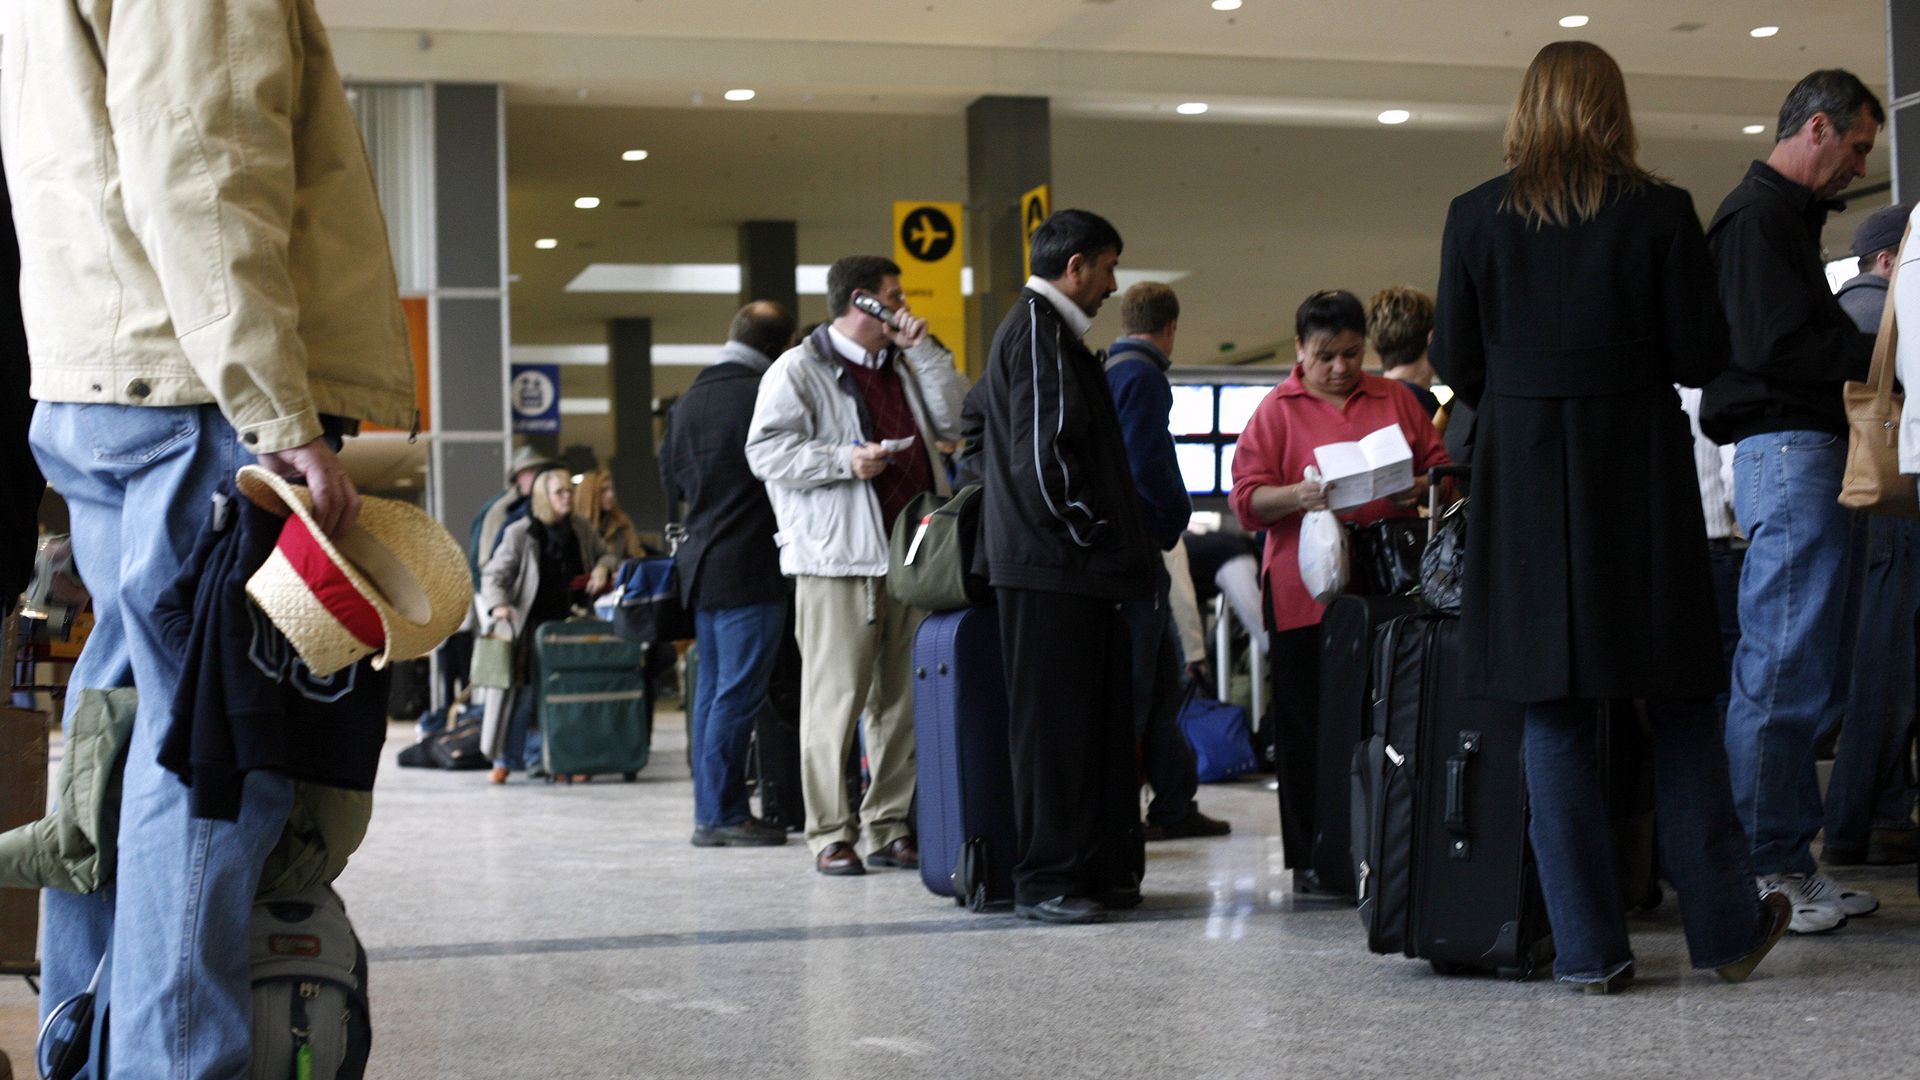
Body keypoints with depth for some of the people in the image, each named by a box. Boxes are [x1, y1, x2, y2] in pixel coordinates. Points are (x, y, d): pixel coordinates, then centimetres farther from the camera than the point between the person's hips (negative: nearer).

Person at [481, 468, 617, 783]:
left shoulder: (581, 529, 7)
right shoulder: (519, 533, -7)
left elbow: (605, 555, 23)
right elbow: (493, 574, -7)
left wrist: (603, 568, -2)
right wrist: (497, 604, -26)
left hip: (571, 621, 4)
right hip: (534, 623, -4)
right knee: (525, 691, -9)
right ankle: (505, 759, -1)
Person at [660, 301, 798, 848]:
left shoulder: (691, 398, 11)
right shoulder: (765, 395, -14)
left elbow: (671, 482, 19)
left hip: (702, 563, 8)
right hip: (751, 567, -8)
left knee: (713, 688, 12)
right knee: (740, 693, -5)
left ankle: (712, 809, 15)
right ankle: (720, 815, -4)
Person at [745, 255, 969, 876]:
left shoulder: (905, 366, 21)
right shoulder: (800, 369, -1)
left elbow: (955, 422, 13)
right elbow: (764, 451, -8)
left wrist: (925, 350, 8)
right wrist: (843, 460, -16)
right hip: (838, 560, -7)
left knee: (903, 700, 8)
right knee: (836, 697, -7)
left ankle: (890, 827, 15)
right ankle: (831, 834, -2)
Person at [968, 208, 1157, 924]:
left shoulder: (1037, 328, 20)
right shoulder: (1039, 332, -13)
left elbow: (976, 426, 30)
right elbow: (1044, 451, -21)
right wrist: (1086, 533, -13)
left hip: (1069, 569, 11)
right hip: (1053, 568, -11)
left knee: (1099, 720, 12)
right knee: (1052, 721, -6)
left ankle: (1101, 870, 17)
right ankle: (1045, 882, -2)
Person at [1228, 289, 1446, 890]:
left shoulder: (1396, 399, 15)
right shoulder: (1278, 410, 7)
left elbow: (1439, 470, 17)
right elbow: (1248, 499, 0)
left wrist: (1416, 489, -5)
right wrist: (1297, 496, -20)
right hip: (1307, 594, -2)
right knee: (1310, 727, 0)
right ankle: (1312, 858, 7)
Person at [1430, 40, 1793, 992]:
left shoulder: (1476, 216, -1)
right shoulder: (1660, 211, -4)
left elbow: (1455, 362, 2)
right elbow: (1701, 356, -4)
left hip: (1524, 482, 1)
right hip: (1638, 472, 0)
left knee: (1554, 714, 5)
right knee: (1679, 706, 11)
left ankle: (1589, 948, 5)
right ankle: (1724, 926, 17)